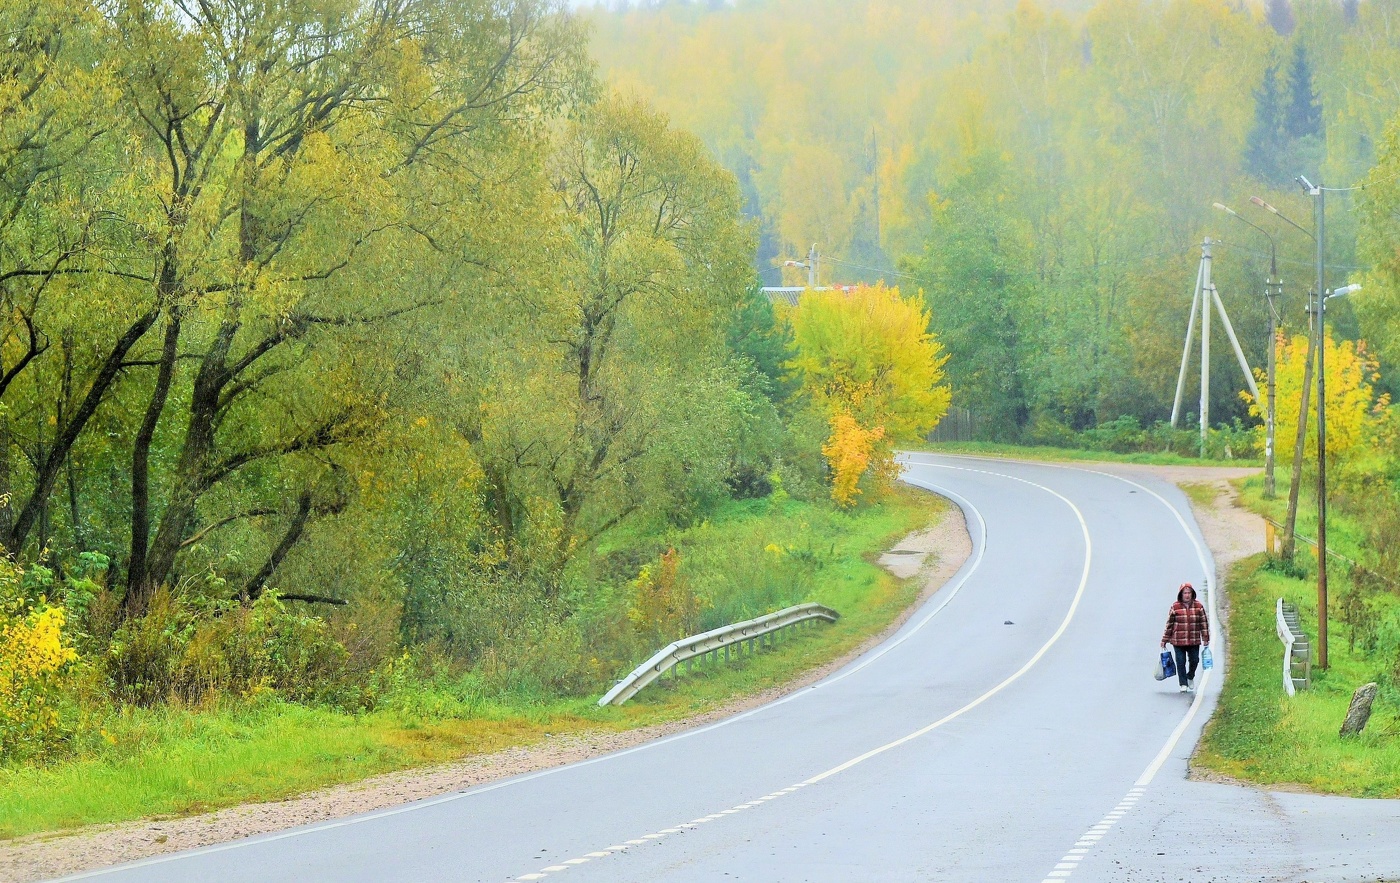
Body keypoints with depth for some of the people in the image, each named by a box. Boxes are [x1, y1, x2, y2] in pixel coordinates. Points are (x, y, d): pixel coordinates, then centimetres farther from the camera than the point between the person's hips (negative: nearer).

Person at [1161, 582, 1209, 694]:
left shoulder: (1199, 606, 2)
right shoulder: (1175, 607, -3)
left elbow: (1204, 623, 7)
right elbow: (1169, 625, 3)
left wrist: (1205, 638, 4)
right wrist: (1164, 640, 4)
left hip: (1194, 641, 1)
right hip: (1178, 641, -1)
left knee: (1194, 660, 6)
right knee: (1181, 662, 0)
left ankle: (1190, 677, 34)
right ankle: (1183, 684, 11)